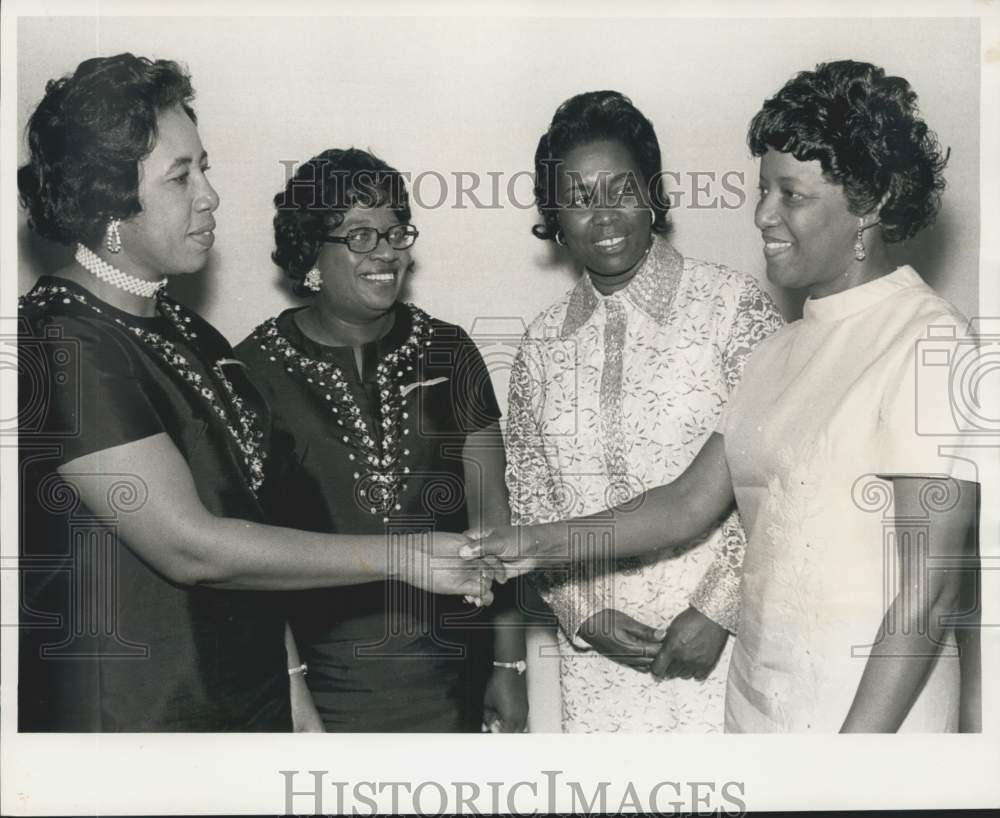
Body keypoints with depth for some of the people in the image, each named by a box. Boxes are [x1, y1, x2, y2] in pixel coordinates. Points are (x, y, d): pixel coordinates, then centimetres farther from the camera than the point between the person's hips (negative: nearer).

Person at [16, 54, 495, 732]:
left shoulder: (182, 328, 8)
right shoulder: (65, 345, -19)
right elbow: (189, 547, -24)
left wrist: (293, 684, 10)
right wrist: (401, 557, -20)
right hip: (134, 720, -8)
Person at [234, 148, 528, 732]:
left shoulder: (446, 352, 1)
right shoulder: (256, 370, -6)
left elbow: (491, 512, 2)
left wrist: (510, 663, 1)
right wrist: (286, 683, -8)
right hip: (325, 679, -2)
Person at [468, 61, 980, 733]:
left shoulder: (929, 343, -15)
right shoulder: (781, 350, 9)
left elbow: (928, 590, -17)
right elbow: (691, 502, 9)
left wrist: (855, 750, -18)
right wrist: (541, 545, 0)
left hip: (871, 716, -6)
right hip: (755, 704, 7)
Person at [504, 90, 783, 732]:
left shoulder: (733, 306, -7)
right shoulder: (543, 343, 5)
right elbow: (530, 500, 9)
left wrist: (718, 611, -12)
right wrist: (583, 614, -2)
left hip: (717, 641, -3)